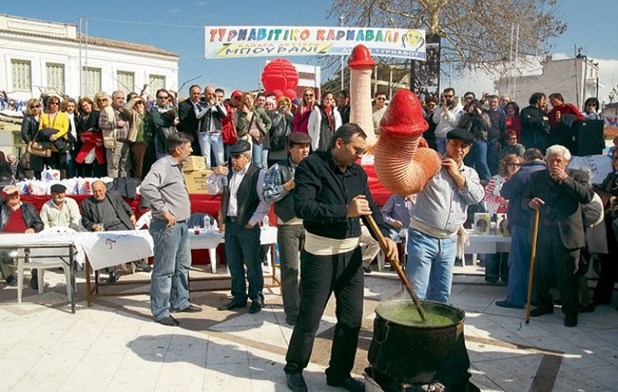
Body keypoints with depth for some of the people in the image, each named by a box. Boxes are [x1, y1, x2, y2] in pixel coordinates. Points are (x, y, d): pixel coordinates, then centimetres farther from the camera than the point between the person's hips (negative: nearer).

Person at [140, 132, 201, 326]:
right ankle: (160, 311, 8)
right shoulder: (162, 165, -15)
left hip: (181, 225, 10)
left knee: (182, 266, 19)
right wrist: (164, 210, -25)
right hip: (167, 226, -10)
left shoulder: (176, 166, 16)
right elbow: (146, 187, -30)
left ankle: (180, 302, 33)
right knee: (164, 270, -2)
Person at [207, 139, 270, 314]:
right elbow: (212, 190, 15)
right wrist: (214, 174, -3)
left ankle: (257, 298, 16)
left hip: (247, 226, -6)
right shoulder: (228, 173, 10)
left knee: (252, 264, 3)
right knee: (233, 263, 14)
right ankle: (239, 297, 28)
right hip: (230, 224, 6)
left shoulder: (258, 174, -9)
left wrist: (253, 221, -12)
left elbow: (265, 201, -11)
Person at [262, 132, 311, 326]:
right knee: (290, 269, 2)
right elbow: (266, 195, -7)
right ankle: (292, 311, 15)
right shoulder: (278, 169, -3)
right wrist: (288, 186, -15)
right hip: (288, 225, -3)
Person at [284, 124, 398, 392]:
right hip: (319, 256, -6)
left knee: (352, 319, 11)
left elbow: (372, 208, 9)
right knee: (310, 319, 6)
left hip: (351, 254, 6)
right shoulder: (312, 165, -12)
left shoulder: (358, 173, 8)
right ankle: (294, 369, 29)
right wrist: (345, 211, -29)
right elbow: (302, 207, -24)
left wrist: (386, 236, -9)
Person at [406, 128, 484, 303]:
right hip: (422, 237, -5)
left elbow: (477, 196, 0)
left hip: (449, 242, 5)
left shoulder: (470, 173, 14)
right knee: (417, 294, -5)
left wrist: (457, 174, -5)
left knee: (441, 294, 13)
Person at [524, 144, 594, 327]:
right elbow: (525, 197, 10)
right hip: (542, 232, 3)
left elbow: (588, 196, -15)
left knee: (568, 275, 3)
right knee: (542, 272, 13)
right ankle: (545, 304, 31)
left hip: (566, 234, -3)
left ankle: (570, 312, 17)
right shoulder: (537, 177, 7)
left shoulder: (576, 176, -1)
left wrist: (565, 179, -20)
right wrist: (530, 202, -13)